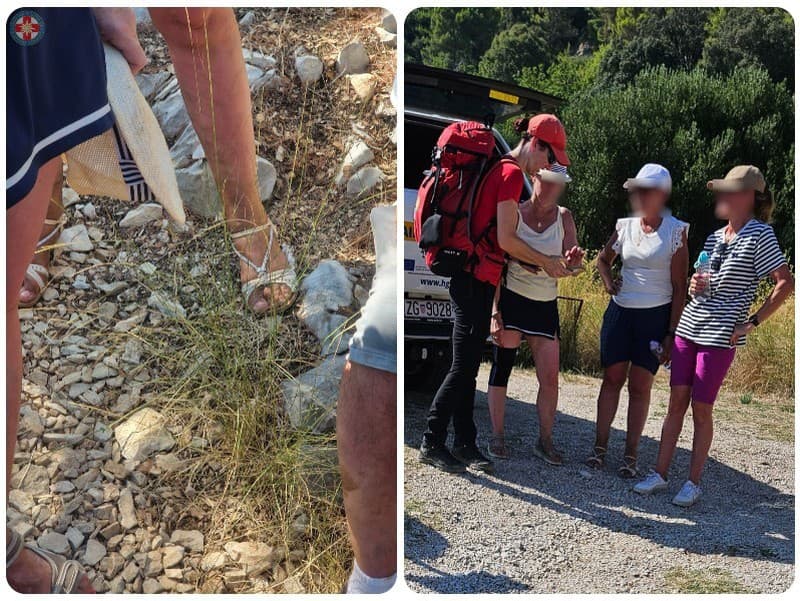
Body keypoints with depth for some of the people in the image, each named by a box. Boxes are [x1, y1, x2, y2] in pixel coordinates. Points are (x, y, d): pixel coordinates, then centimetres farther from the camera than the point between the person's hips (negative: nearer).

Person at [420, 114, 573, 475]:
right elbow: (506, 239, -16)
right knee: (463, 367, -4)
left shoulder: (498, 171, 18)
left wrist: (540, 262, 12)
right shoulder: (512, 175, -11)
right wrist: (545, 262, -4)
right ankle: (432, 443, 7)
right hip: (478, 280, -10)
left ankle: (465, 443, 20)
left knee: (468, 367, 12)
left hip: (472, 279, 10)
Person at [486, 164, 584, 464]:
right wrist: (495, 311, -11)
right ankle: (497, 437, 14)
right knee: (501, 368, 1)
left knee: (550, 379, 0)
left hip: (546, 306, 3)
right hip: (511, 299, -2)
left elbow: (571, 266, 1)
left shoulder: (564, 217, 5)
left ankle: (545, 441, 16)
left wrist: (573, 260, -25)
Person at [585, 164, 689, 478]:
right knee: (612, 378, 6)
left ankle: (630, 454, 12)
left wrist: (672, 333, -10)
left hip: (655, 316, -3)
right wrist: (609, 284, 4)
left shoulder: (675, 231, -6)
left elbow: (679, 287, -7)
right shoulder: (625, 226, 5)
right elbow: (603, 258, 23)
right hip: (620, 311, 3)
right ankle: (600, 447, 14)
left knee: (640, 386, 2)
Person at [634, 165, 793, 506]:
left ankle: (693, 482, 14)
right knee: (676, 402, 6)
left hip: (720, 337, -6)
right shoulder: (714, 237, 13)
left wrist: (752, 322, -13)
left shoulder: (759, 234, -6)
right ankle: (660, 474, 14)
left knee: (701, 408, 0)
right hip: (688, 327, 6)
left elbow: (785, 282, -11)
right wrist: (695, 285, 0)